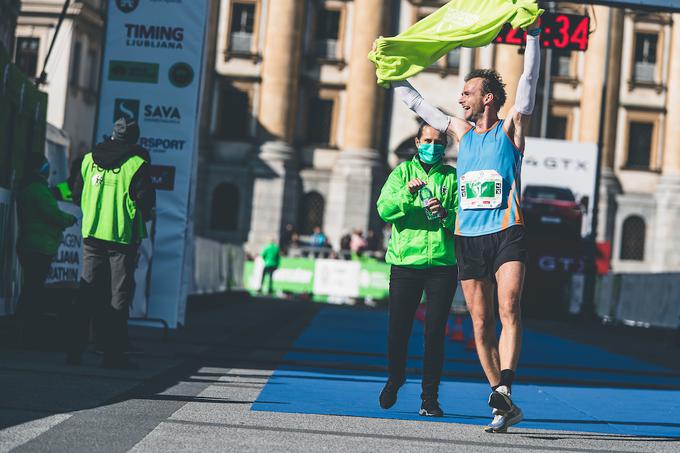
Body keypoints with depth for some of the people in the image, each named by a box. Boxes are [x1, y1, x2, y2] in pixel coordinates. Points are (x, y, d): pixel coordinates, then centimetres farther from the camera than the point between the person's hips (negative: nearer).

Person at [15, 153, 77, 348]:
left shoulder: (24, 188, 18)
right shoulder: (38, 188, -13)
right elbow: (52, 213, -18)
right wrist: (70, 220, 0)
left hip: (27, 244, 10)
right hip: (40, 247, -10)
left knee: (30, 290, 13)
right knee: (35, 290, -9)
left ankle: (25, 331, 15)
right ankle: (29, 334, -10)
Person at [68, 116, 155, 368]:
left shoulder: (90, 159, 6)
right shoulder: (136, 164, -8)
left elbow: (77, 195, 11)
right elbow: (146, 201, -11)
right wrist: (139, 218, 9)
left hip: (92, 234, 4)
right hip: (123, 236, -4)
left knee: (88, 291, 9)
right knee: (119, 294, 1)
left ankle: (76, 351, 3)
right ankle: (113, 354, -1)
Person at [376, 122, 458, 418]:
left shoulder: (452, 177, 10)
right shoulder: (403, 171, 9)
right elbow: (384, 209, -5)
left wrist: (445, 213, -18)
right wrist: (407, 194, -22)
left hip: (442, 263, 0)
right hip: (405, 260, 0)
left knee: (435, 332, -1)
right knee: (398, 329, 2)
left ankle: (430, 398, 5)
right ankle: (394, 381, 28)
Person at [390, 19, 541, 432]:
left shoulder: (511, 128, 3)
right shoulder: (462, 131, 16)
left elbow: (530, 80, -5)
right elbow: (418, 104, 27)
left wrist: (533, 33, -10)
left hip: (506, 233, -5)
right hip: (468, 238, 5)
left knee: (509, 309, -22)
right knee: (481, 324, 3)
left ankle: (503, 389, -33)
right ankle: (505, 408, 8)